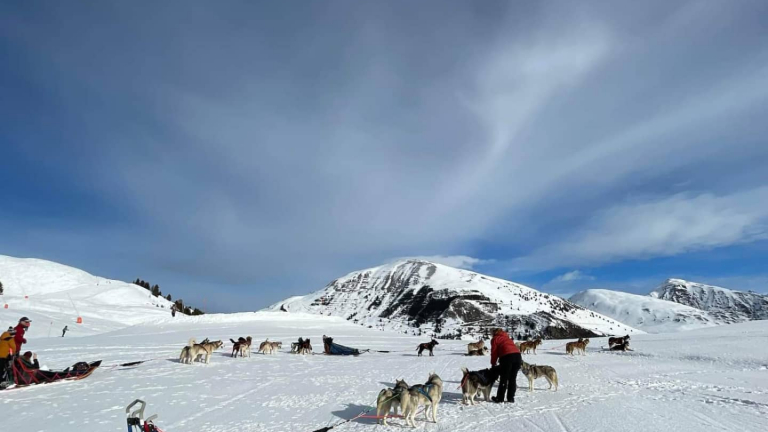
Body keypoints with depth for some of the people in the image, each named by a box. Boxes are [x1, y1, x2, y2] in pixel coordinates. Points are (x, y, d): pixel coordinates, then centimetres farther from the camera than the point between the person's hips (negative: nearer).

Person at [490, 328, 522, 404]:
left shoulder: (495, 339, 17)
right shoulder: (507, 338, 33)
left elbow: (494, 352, 12)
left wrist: (493, 364, 22)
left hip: (507, 356, -5)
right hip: (517, 355, 5)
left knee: (504, 379, 5)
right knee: (513, 379, 14)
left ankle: (500, 398, 12)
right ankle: (511, 398, 18)